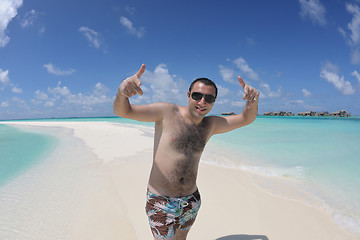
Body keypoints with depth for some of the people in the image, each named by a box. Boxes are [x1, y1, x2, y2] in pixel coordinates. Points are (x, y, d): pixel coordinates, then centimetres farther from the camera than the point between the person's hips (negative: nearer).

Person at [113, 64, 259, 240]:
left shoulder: (210, 125, 3)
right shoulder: (167, 112, -13)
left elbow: (246, 119, 7)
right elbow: (122, 111, -13)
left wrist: (253, 101, -15)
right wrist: (121, 91, -36)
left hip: (191, 200, 5)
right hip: (161, 202, -5)